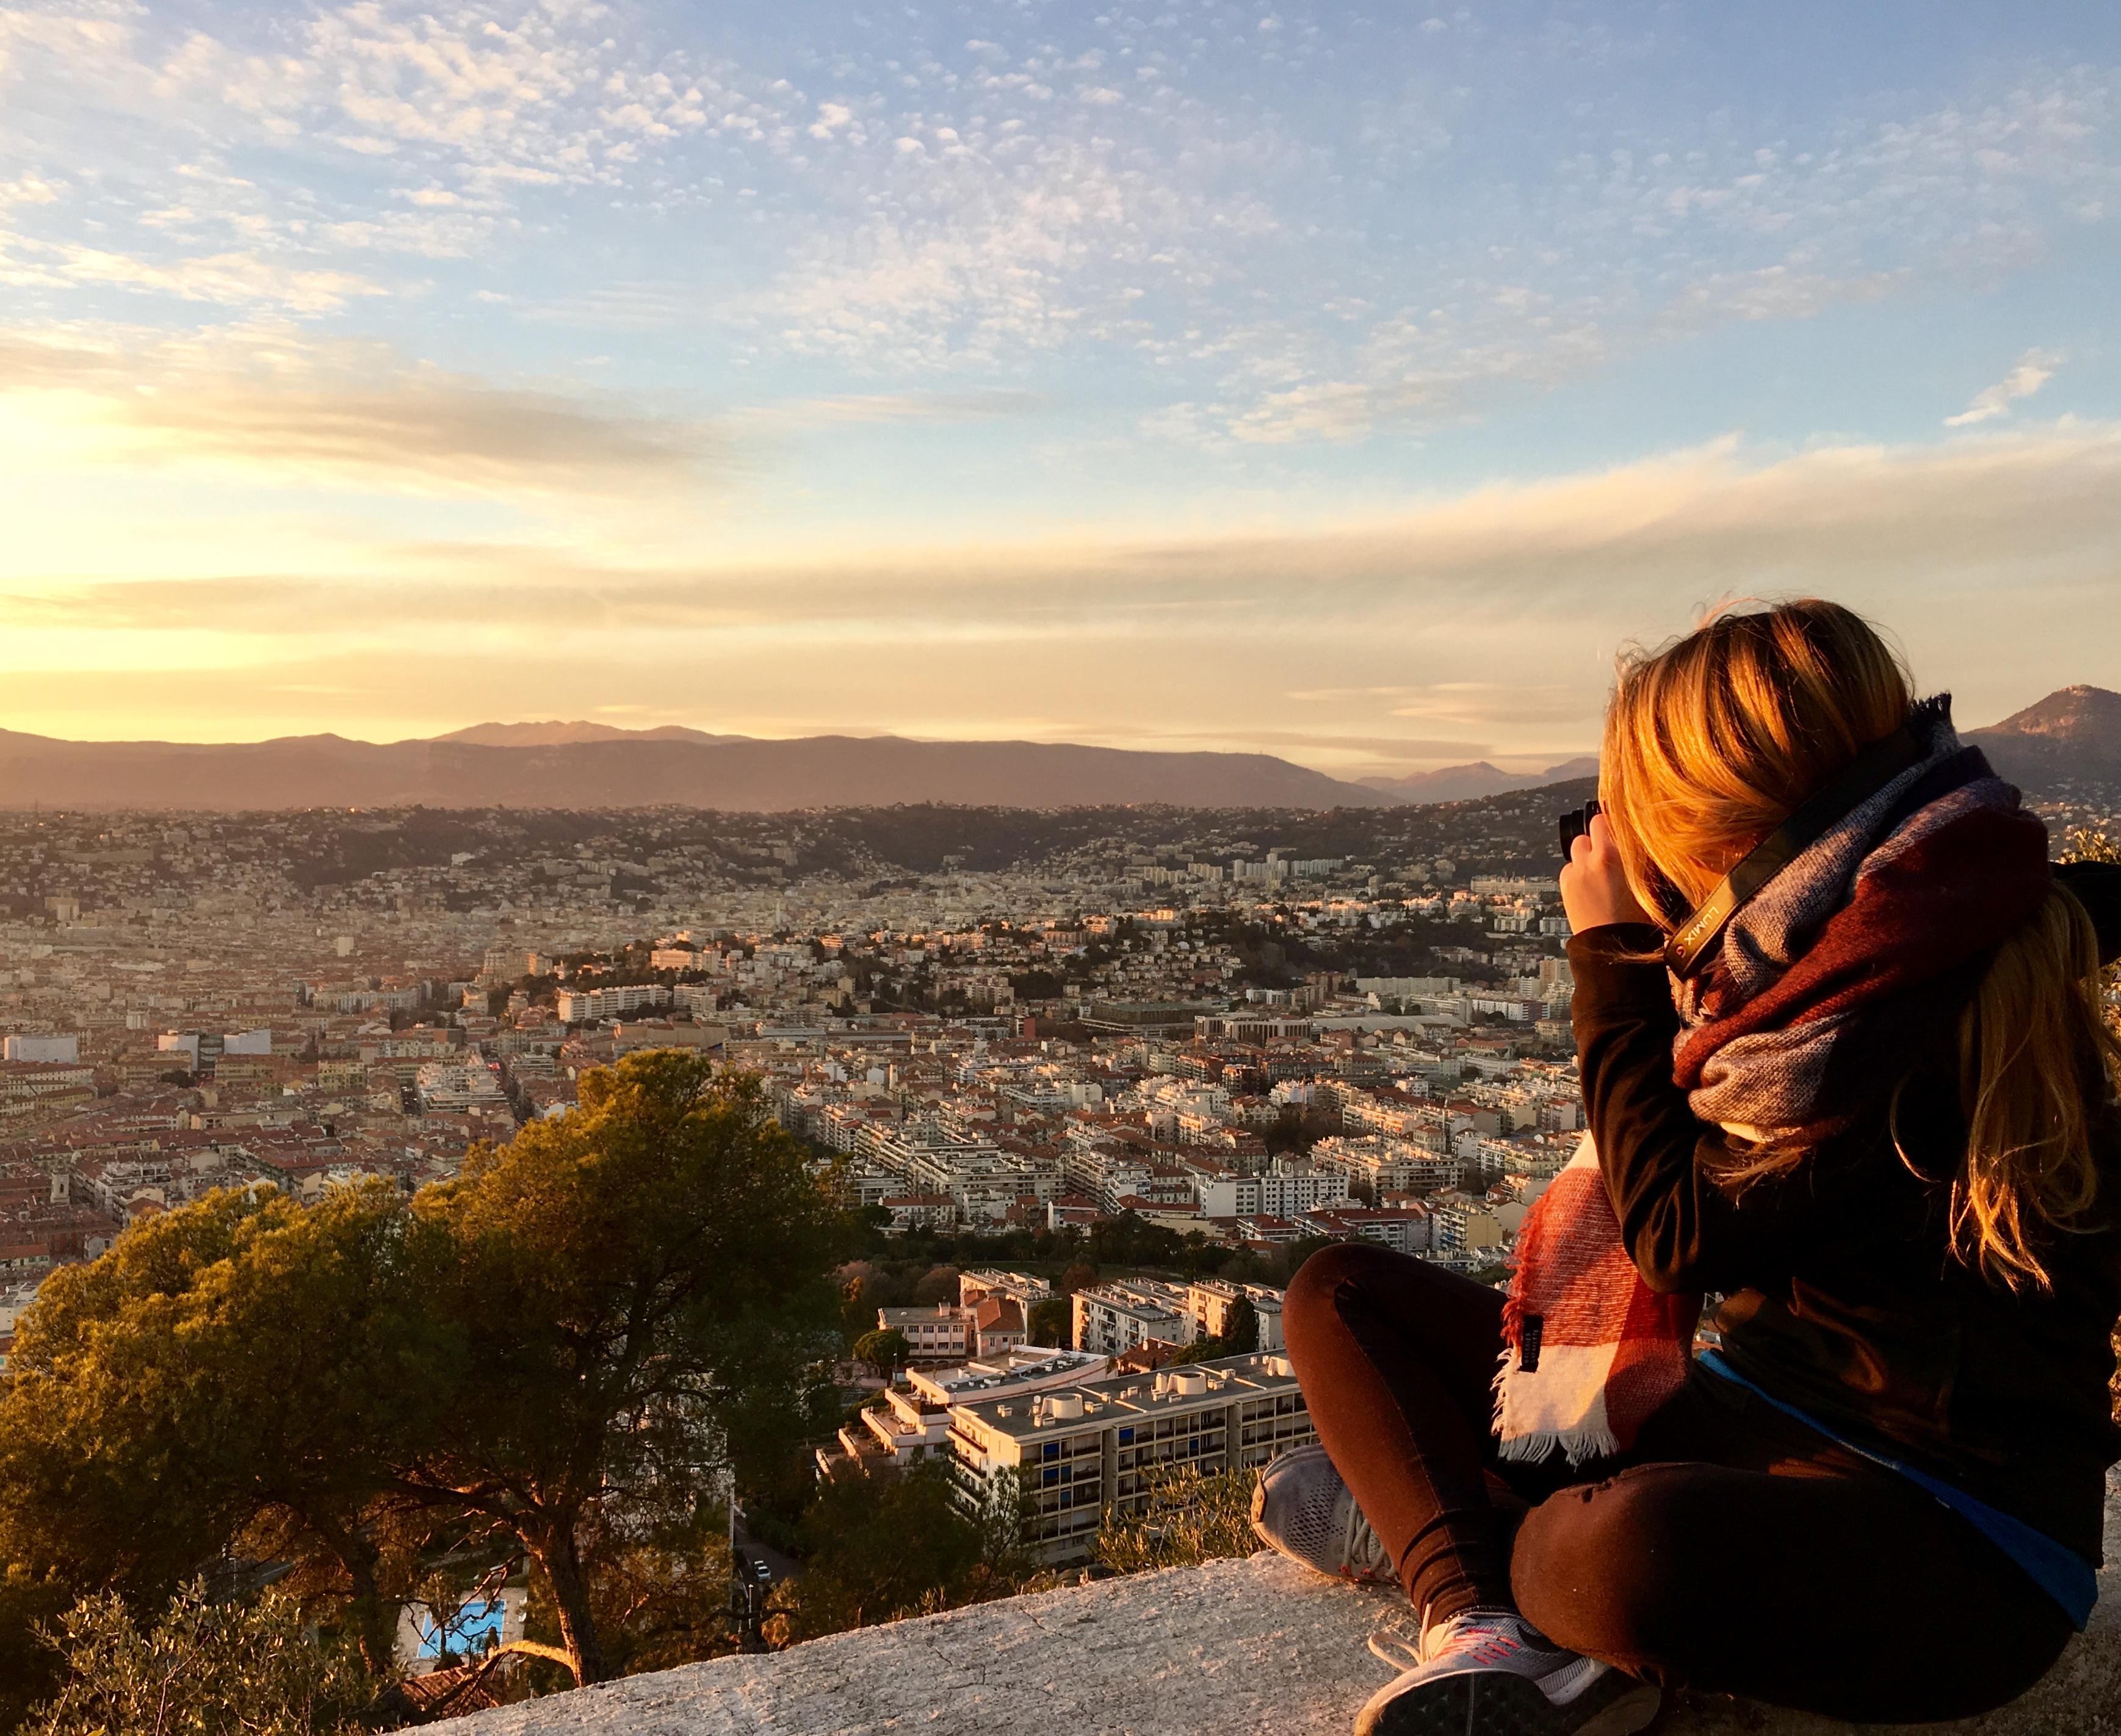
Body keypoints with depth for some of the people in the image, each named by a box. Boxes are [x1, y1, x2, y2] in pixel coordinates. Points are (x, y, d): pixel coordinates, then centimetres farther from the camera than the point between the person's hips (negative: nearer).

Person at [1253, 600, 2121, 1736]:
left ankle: (1444, 1528, -13)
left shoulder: (1939, 1001, -21)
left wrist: (1614, 952, -12)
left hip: (1943, 1526, -9)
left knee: (1634, 1551, -44)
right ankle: (1486, 1620, -18)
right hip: (1746, 1403, 9)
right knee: (1340, 1295, 2)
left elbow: (1680, 1234, -18)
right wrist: (1636, 951, 5)